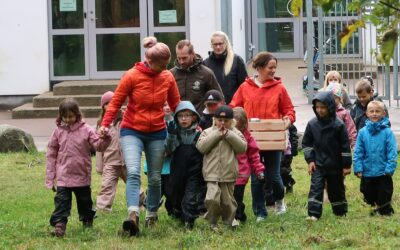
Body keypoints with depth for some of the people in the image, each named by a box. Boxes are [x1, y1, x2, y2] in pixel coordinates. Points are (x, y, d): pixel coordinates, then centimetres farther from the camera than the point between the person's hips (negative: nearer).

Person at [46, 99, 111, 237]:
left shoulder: (86, 130, -4)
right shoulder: (58, 132, -1)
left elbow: (98, 145, -9)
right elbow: (51, 154, 3)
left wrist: (104, 139, -33)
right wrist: (50, 177, 1)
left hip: (82, 175, 1)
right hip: (63, 176, -1)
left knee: (84, 200, 16)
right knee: (61, 200, -12)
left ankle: (87, 221, 35)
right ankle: (59, 224, -16)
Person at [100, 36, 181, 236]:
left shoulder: (167, 77, 0)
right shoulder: (132, 76, -11)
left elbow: (175, 104, 12)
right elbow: (116, 102, -7)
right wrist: (105, 125, -17)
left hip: (157, 133, 4)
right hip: (132, 131, -4)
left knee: (155, 178, 11)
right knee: (133, 172, -23)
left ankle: (152, 215, 29)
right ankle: (133, 215, -34)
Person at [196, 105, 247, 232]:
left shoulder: (235, 133, 8)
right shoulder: (207, 132, 6)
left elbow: (243, 148, -5)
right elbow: (200, 147, -8)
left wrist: (228, 135, -10)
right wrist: (216, 135, -11)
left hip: (228, 174, 2)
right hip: (212, 173, -1)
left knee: (227, 200, 9)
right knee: (212, 198, -17)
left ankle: (229, 220, 31)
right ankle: (212, 222, 1)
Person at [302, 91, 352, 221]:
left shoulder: (338, 125, -12)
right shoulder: (312, 124, -3)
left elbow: (345, 146, -8)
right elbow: (306, 143, 7)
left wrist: (347, 165, -7)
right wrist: (310, 160, 0)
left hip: (335, 166, -1)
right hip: (318, 165, 1)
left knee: (336, 189, 12)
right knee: (316, 188, -11)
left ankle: (341, 212, 30)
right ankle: (313, 214, -13)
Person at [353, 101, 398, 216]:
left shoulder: (387, 132, -9)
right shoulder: (363, 132, -2)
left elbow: (392, 152, -10)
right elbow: (358, 152, 0)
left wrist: (390, 168, -16)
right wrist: (358, 168, -5)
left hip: (383, 173, -3)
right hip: (367, 173, 3)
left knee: (384, 196, 6)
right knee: (369, 196, 16)